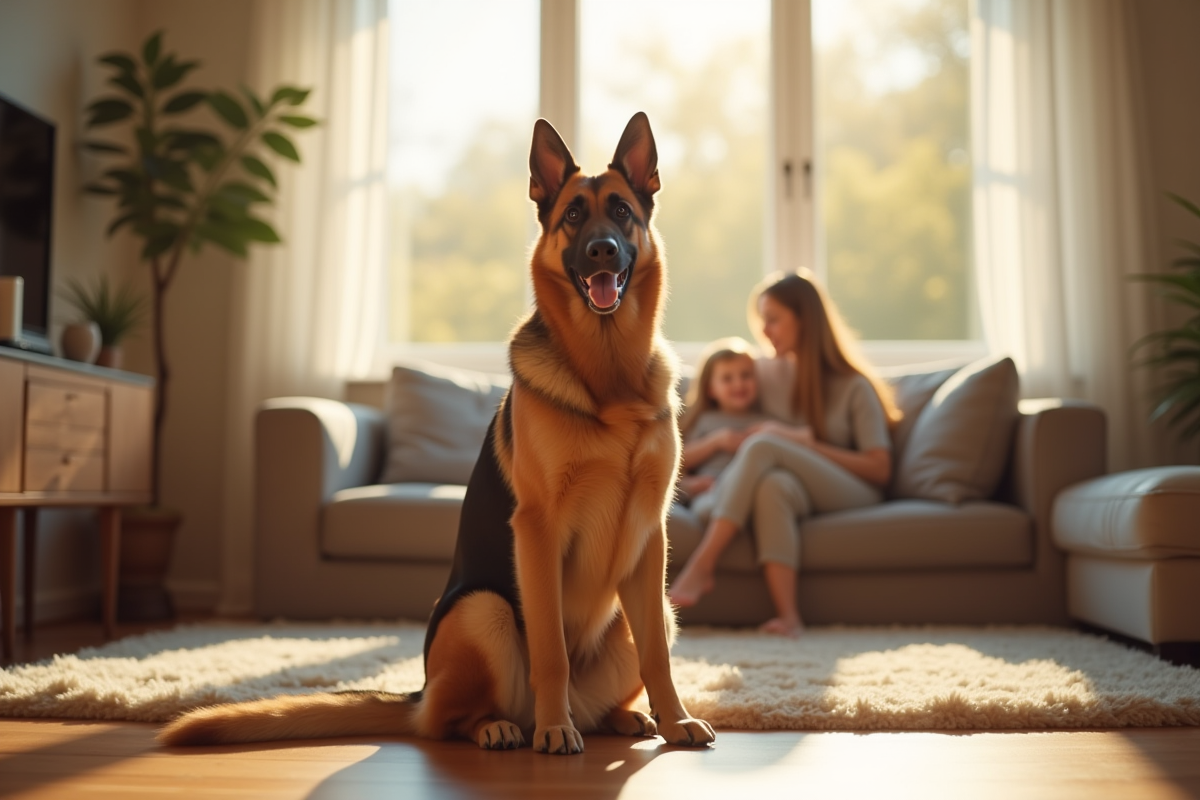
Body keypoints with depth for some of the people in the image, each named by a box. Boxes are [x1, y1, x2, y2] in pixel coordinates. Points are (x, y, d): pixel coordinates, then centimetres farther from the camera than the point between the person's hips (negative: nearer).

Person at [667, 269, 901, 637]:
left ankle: (701, 566, -36)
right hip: (793, 490, 3)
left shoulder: (855, 386, 4)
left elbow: (879, 469, -2)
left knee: (763, 446, -31)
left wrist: (806, 444, -10)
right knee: (773, 484, -38)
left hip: (851, 494, -3)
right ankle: (787, 614, -48)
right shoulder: (764, 372, 15)